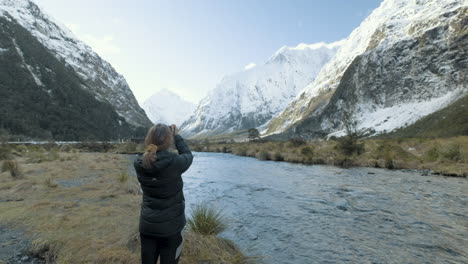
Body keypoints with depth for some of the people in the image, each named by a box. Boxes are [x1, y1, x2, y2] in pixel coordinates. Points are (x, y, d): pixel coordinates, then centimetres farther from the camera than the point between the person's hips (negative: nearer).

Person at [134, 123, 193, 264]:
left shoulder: (139, 163, -12)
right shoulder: (174, 162, -23)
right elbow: (188, 156, -1)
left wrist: (155, 137, 7)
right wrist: (177, 136, 8)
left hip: (147, 224, 4)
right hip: (171, 225, -4)